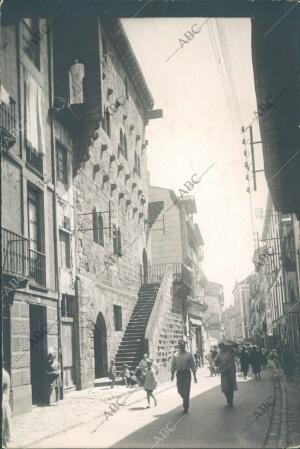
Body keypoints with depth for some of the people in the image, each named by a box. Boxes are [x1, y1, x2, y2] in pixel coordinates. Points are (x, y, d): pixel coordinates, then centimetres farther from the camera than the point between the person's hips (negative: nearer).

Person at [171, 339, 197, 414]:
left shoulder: (189, 354, 0)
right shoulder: (176, 355, 6)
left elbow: (193, 365, 1)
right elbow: (173, 365, 8)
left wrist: (194, 375, -1)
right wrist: (172, 374, -1)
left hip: (187, 373, -2)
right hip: (179, 373, 2)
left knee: (186, 391, -3)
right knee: (180, 390, 5)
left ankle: (186, 408, 6)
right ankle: (186, 400, 37)